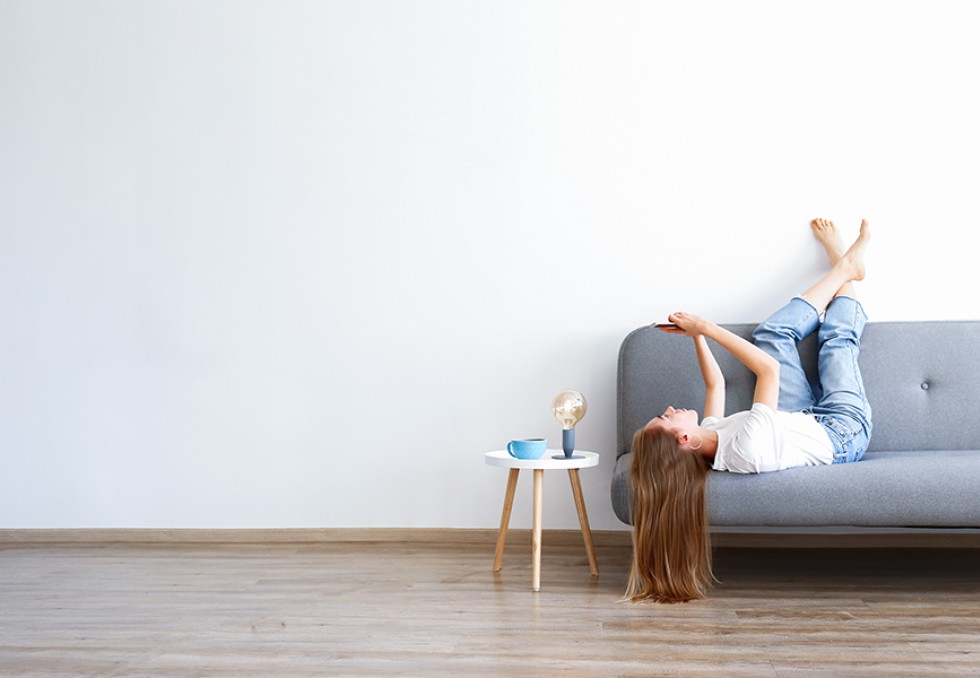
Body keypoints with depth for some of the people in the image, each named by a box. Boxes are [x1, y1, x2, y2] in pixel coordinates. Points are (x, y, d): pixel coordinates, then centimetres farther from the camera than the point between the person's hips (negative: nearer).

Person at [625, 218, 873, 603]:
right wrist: (705, 329, -42)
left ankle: (843, 265, 25)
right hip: (843, 433, -6)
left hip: (801, 421, 6)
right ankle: (845, 268, 37)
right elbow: (770, 369, -44)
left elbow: (716, 384, -4)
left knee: (774, 333, 3)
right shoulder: (747, 447, -48)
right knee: (837, 338, 4)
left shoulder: (711, 435, -24)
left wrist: (698, 335, -9)